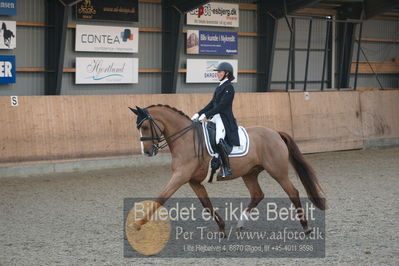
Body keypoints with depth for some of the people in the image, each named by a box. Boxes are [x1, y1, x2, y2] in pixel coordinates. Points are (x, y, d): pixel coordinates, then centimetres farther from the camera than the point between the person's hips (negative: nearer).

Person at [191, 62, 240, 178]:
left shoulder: (229, 88, -10)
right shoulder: (219, 87, 18)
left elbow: (221, 105, -18)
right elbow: (212, 103, 18)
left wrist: (206, 115, -21)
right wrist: (198, 114, 9)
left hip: (225, 119, -10)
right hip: (216, 117, 10)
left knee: (220, 140, -29)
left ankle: (227, 169, -23)